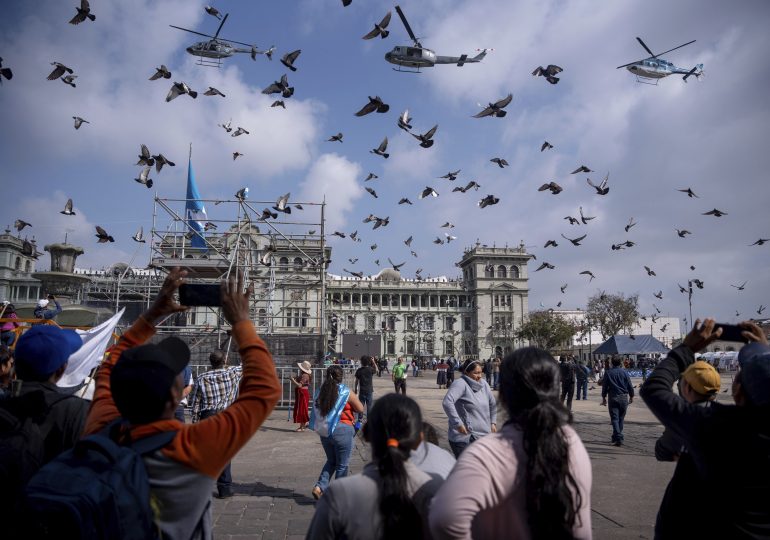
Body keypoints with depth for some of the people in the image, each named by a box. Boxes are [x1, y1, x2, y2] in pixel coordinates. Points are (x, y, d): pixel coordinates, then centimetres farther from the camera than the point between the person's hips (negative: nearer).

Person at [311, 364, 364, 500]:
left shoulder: (320, 391, 2)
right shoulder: (346, 392, -11)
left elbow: (317, 409, 12)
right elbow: (360, 409, -3)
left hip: (324, 431, 5)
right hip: (342, 431, -5)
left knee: (331, 461, 23)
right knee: (342, 465, 9)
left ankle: (319, 487, 7)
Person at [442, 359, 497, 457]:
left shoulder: (484, 384, 8)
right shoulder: (461, 384, -15)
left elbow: (493, 404, 25)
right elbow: (447, 402, -29)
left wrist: (493, 422, 19)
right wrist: (458, 424, -27)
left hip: (483, 436, 8)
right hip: (464, 438, -7)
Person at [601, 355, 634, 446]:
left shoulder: (608, 372, -2)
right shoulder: (624, 372, -1)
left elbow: (604, 386, 1)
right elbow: (630, 385, 2)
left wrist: (604, 397, 10)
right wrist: (631, 396, 14)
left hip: (613, 398, -2)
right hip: (624, 397, 2)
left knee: (614, 418, -2)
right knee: (621, 418, 14)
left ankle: (618, 438, -15)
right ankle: (617, 437, 22)